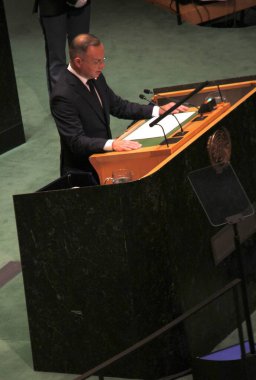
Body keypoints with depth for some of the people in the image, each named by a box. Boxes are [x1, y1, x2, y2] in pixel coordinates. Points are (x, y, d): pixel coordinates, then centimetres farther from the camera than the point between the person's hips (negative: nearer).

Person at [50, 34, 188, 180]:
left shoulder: (96, 77, 3)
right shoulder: (63, 96, -22)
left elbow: (119, 106, 16)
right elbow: (76, 141, -26)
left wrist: (160, 110, 7)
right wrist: (111, 144, -40)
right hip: (83, 171, -8)